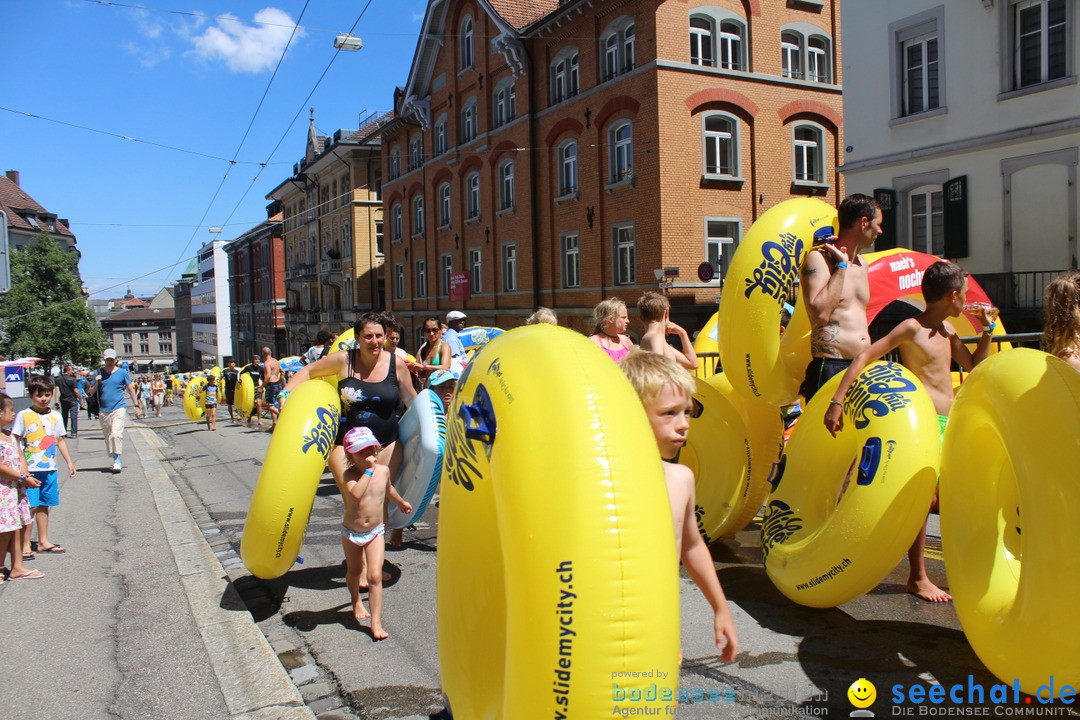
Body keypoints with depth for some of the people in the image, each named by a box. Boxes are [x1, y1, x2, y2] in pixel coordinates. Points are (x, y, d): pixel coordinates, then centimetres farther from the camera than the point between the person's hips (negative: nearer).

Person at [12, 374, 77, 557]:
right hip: (30, 470, -5)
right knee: (30, 506, -6)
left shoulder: (56, 416, 7)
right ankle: (25, 544, 4)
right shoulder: (23, 416, -6)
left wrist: (69, 462, 15)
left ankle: (43, 542, 21)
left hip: (49, 469, 5)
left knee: (44, 505, 13)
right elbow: (14, 442, -6)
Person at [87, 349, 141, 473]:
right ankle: (115, 460, 19)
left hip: (119, 408, -3)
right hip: (103, 410, 3)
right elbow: (91, 392, 10)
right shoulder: (98, 373, 8)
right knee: (108, 437, 8)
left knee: (116, 434, -18)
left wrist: (136, 406, 4)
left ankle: (117, 459, -13)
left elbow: (131, 389, 7)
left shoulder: (122, 372, 3)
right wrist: (96, 383, -9)